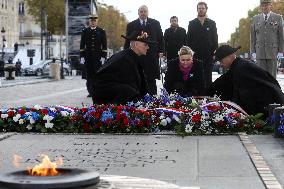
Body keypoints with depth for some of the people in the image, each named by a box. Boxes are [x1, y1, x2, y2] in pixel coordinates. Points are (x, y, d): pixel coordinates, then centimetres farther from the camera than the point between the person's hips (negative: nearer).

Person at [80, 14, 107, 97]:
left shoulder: (102, 31, 5)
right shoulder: (84, 31, 8)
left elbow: (104, 46, 3)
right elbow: (82, 45, 7)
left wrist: (103, 56, -6)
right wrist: (82, 57, -1)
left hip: (98, 56, -1)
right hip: (88, 57, 1)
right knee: (89, 75, 1)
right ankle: (91, 92, 5)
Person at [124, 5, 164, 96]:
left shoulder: (155, 23, 8)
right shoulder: (131, 25, 7)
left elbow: (160, 39, 9)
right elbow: (128, 41, 7)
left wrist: (160, 51, 1)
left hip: (152, 56, 0)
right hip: (137, 57, 0)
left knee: (151, 80, 4)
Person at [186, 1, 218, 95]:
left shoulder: (212, 23, 9)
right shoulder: (192, 23, 8)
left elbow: (215, 39, 5)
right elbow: (188, 39, 5)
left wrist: (215, 52, -4)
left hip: (209, 55, 0)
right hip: (196, 55, 0)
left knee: (208, 77, 3)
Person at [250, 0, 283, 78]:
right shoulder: (255, 19, 10)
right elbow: (253, 37, 10)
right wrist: (253, 52, 3)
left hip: (273, 52, -1)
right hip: (260, 53, 1)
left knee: (272, 75, 0)